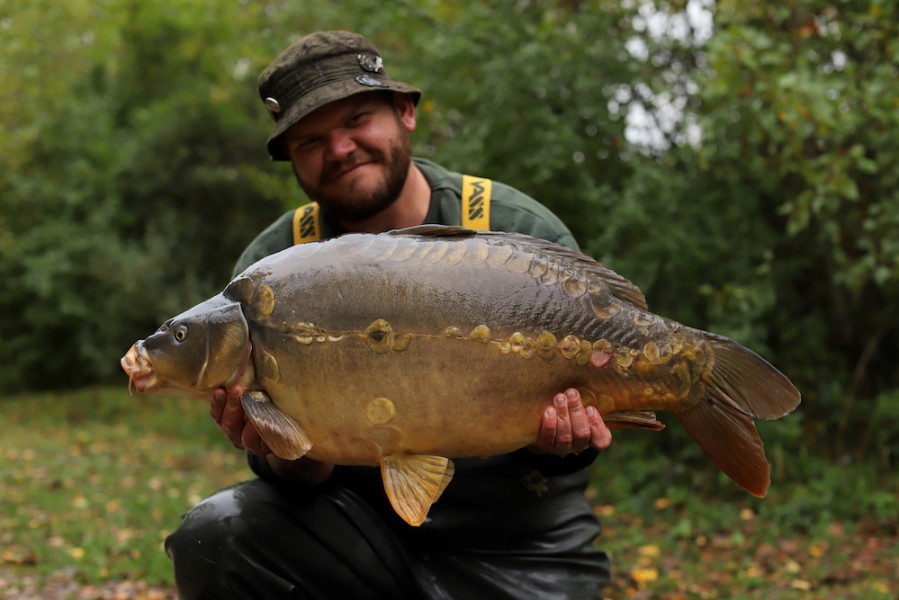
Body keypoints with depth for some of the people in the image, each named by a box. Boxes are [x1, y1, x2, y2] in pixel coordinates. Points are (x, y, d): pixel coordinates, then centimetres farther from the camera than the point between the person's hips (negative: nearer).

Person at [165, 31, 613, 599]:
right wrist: (293, 459, -28)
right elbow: (306, 479, -5)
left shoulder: (525, 235, -10)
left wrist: (559, 445, -28)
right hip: (360, 516, 2)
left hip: (515, 546, -1)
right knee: (212, 535, -21)